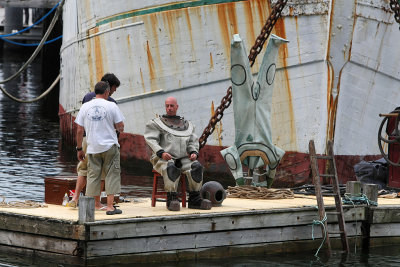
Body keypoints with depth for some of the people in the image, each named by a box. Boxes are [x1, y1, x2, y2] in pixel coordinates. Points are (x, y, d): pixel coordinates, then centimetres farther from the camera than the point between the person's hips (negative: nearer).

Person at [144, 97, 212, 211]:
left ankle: (194, 199, -24)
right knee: (171, 168, -39)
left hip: (182, 159, 4)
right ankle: (171, 198, -36)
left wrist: (194, 152, -4)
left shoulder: (187, 125, 25)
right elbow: (151, 139, 0)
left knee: (196, 166, -28)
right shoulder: (157, 123, 13)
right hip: (163, 159, -3)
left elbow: (193, 141, 19)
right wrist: (161, 153, -17)